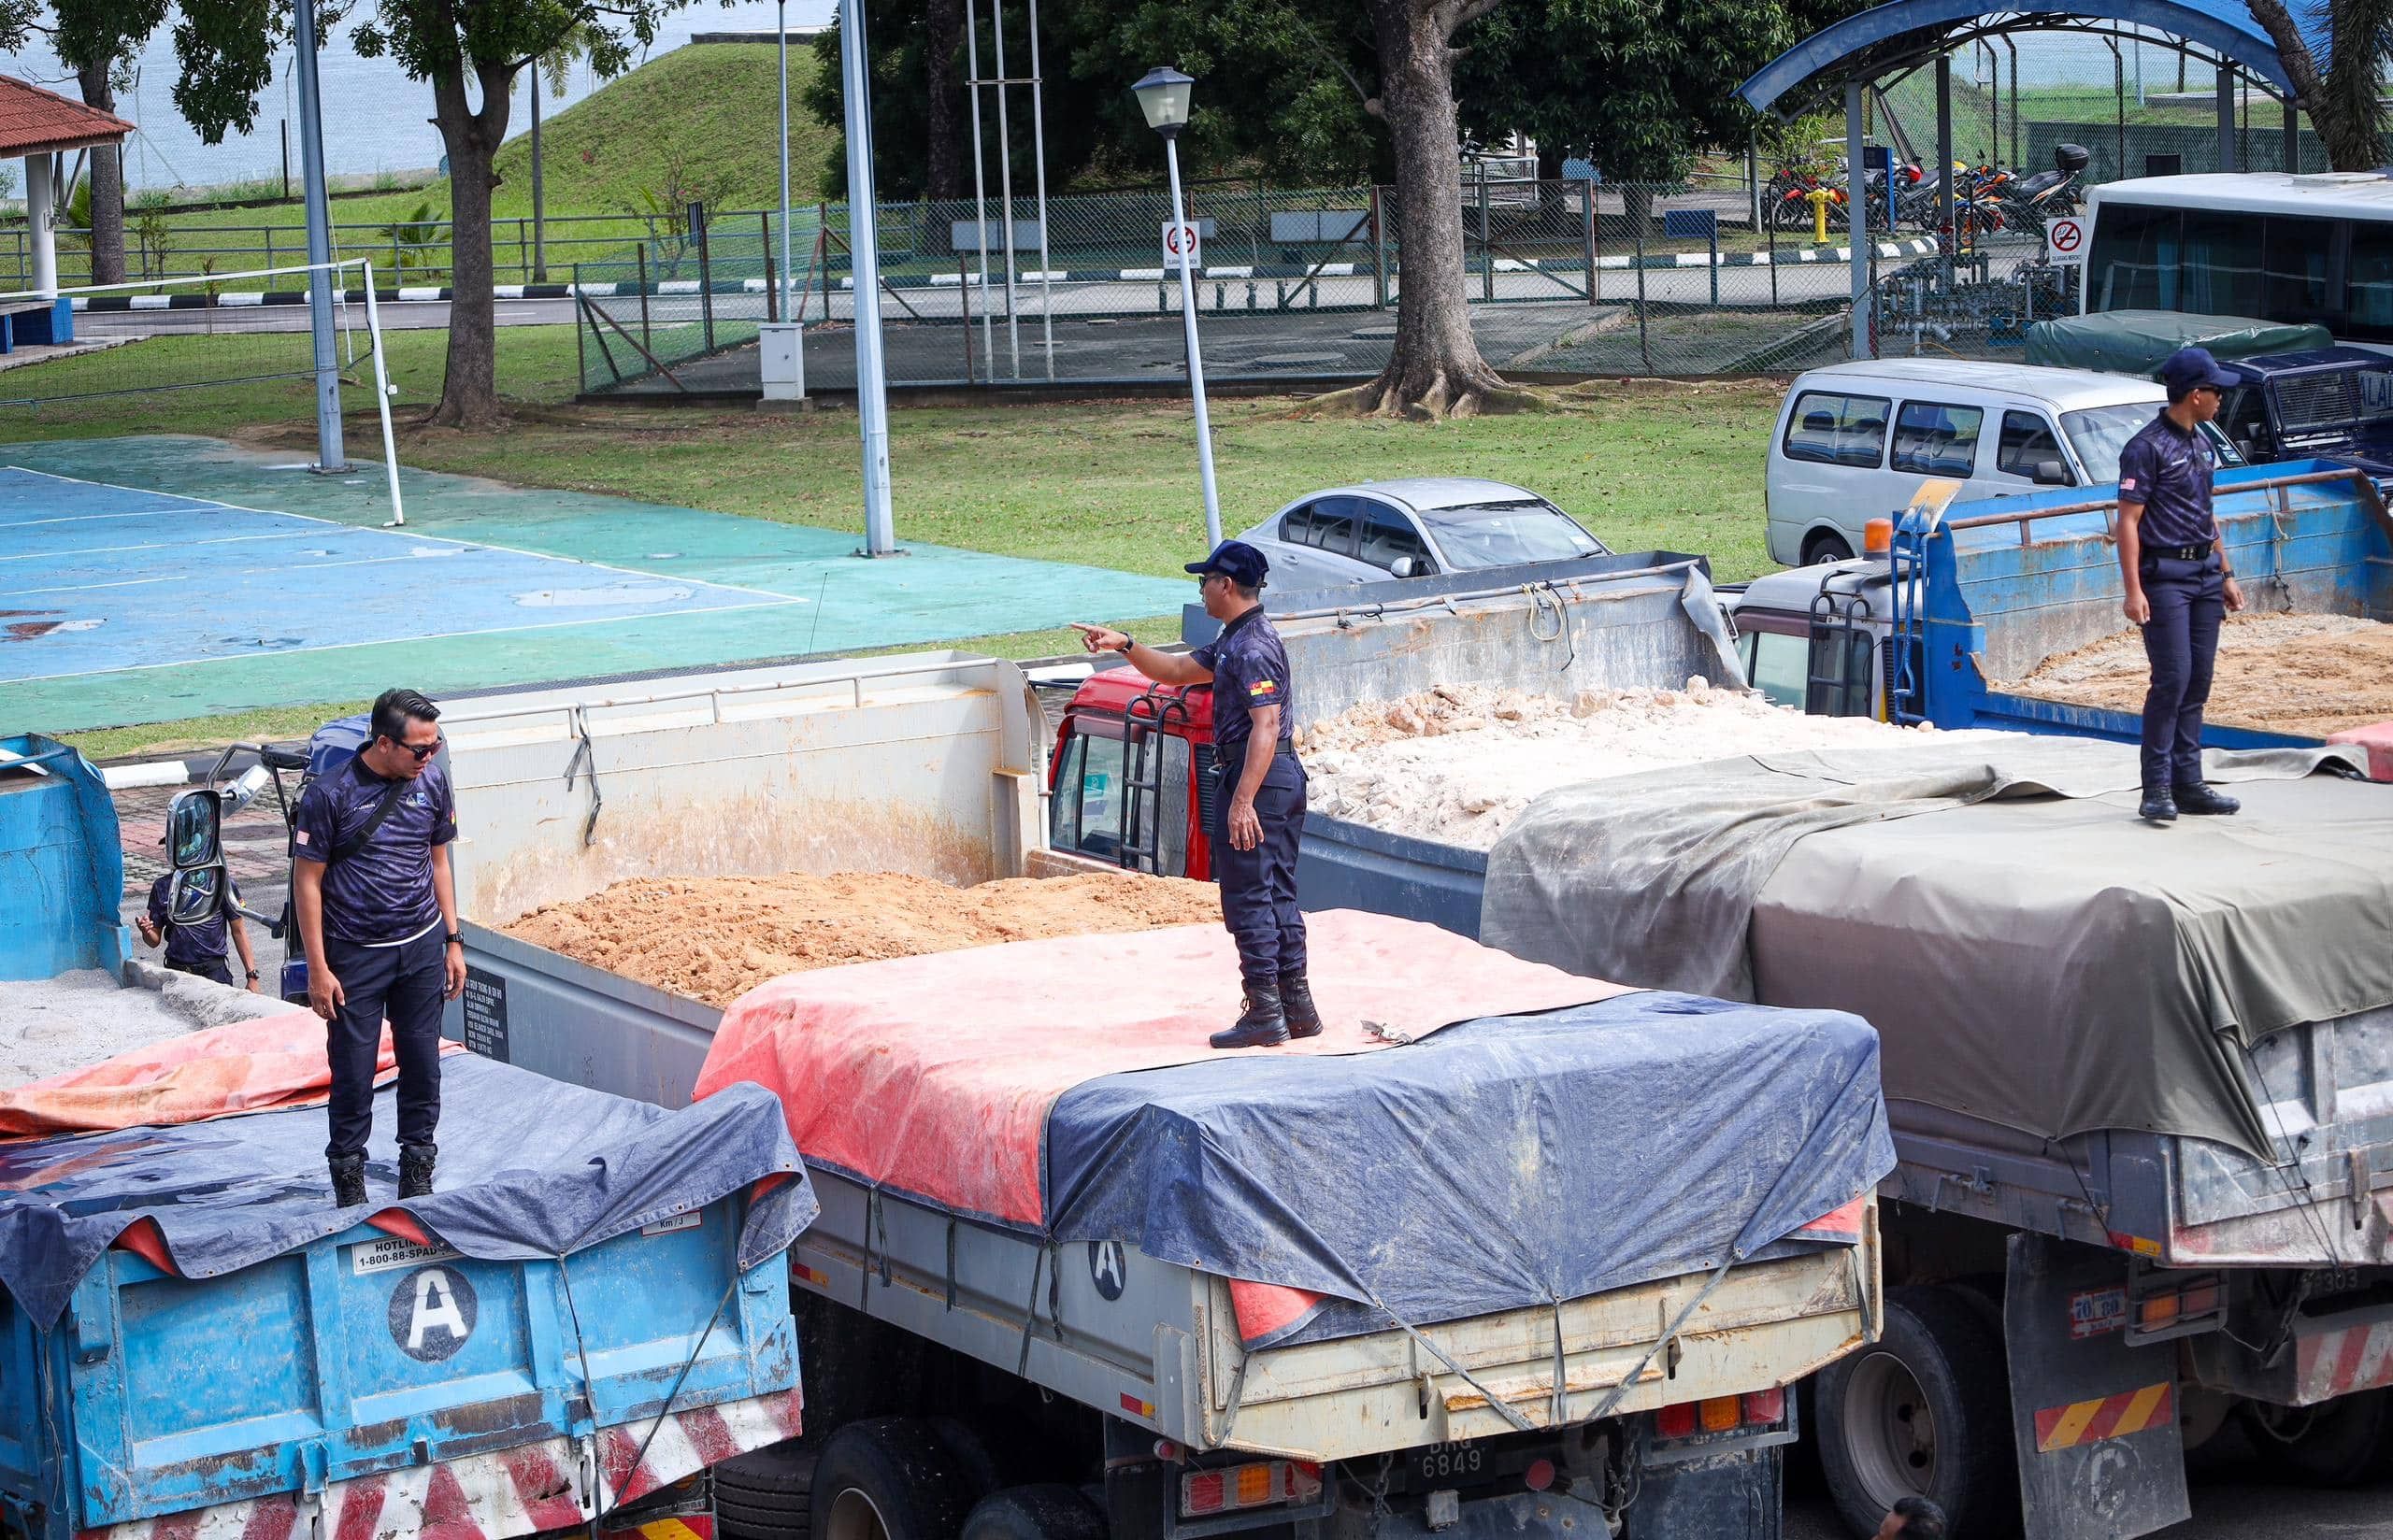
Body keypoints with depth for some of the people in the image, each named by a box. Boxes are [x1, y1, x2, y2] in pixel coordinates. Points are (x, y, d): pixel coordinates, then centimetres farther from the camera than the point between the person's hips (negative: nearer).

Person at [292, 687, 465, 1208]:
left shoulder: (432, 783, 1)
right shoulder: (329, 794, -14)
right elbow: (307, 881, -9)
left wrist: (452, 941, 12)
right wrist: (318, 969, -10)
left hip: (422, 948, 4)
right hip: (356, 954, -4)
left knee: (422, 1064, 7)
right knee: (353, 1071, 0)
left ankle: (417, 1174, 19)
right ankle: (348, 1177, 14)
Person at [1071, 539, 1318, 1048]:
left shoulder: (1253, 647, -17)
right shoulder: (1233, 641, 16)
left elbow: (1266, 726, -24)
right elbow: (1177, 671, 28)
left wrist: (1242, 801, -28)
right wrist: (1124, 646, 16)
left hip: (1255, 777, -11)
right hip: (1283, 778, 11)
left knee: (1248, 898, -6)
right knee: (1278, 896, 13)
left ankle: (1265, 1014, -5)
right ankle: (1297, 1007, 17)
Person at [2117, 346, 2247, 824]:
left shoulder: (2200, 443, 16)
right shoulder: (2148, 447, -10)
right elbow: (2128, 521, -13)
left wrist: (2226, 575, 23)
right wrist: (2133, 591, -19)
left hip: (2205, 574, 8)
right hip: (2165, 577, -8)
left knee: (2198, 682, 7)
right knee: (2172, 678, -13)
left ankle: (2188, 784, 11)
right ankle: (2157, 789, -9)